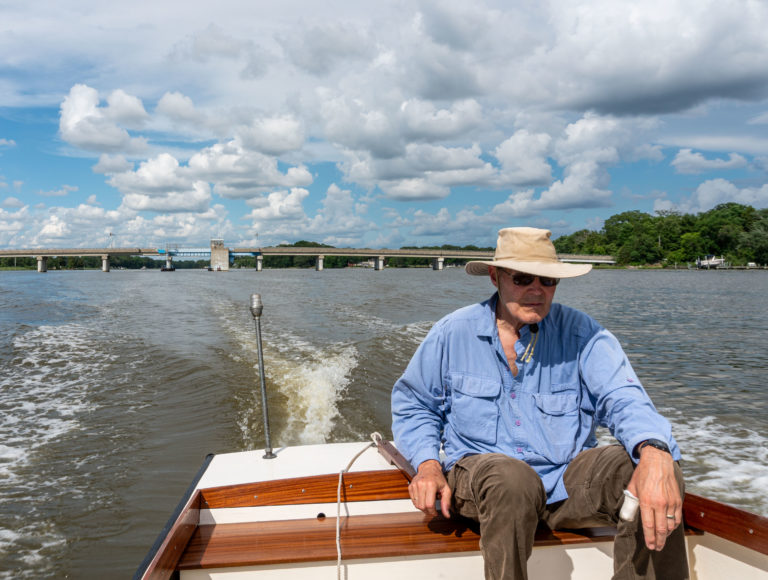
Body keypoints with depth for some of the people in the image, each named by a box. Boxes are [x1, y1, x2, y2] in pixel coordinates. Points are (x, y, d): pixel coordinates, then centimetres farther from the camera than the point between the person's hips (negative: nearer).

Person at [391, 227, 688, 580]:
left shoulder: (580, 333, -1)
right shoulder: (453, 333, 1)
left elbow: (623, 398, -17)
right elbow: (412, 404, 12)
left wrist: (654, 452, -40)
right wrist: (428, 463, -7)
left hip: (565, 478, 2)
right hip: (480, 473, -1)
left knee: (650, 470, -25)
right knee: (510, 477, -37)